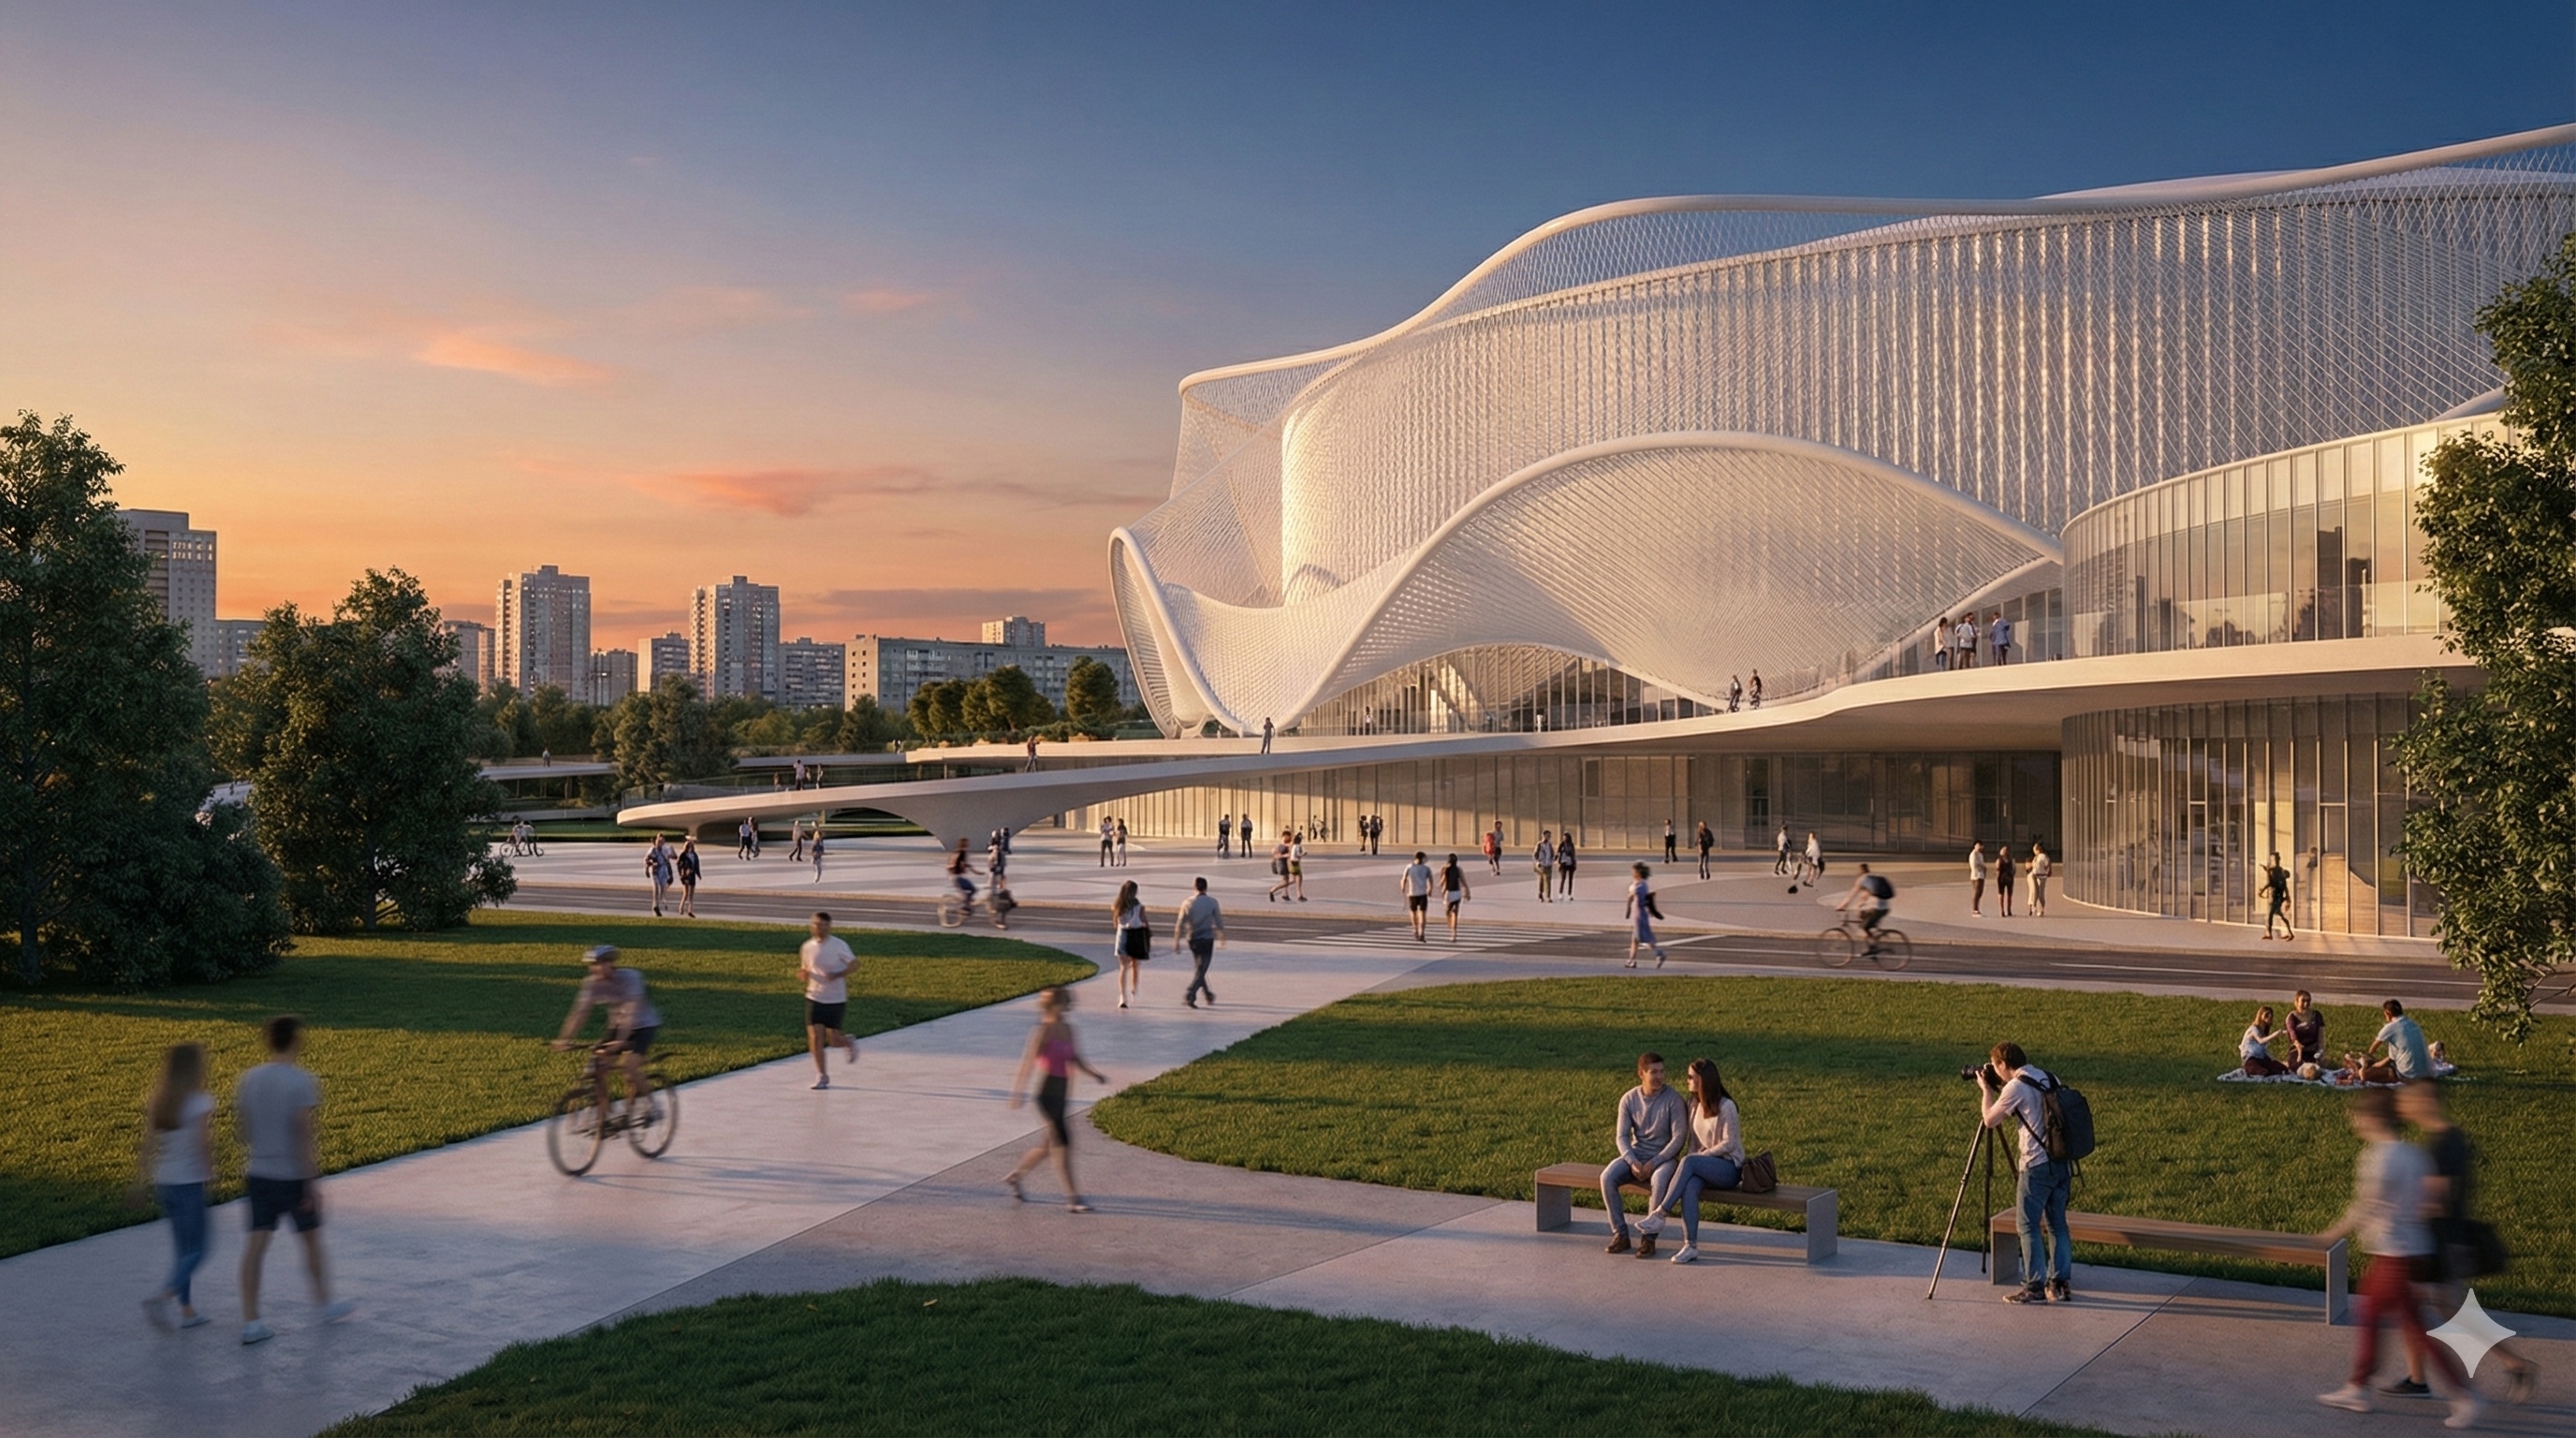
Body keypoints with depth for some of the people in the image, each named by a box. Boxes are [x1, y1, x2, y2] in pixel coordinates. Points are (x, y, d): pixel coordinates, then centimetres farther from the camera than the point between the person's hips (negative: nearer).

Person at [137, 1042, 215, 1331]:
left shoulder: (156, 1101, 6)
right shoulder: (200, 1102, -13)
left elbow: (147, 1143, 4)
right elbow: (203, 1143, -20)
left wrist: (141, 1180, 7)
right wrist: (210, 1172, -5)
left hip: (163, 1183, 7)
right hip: (189, 1184, -7)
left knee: (182, 1248, 16)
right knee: (196, 1250, 1)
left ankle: (186, 1309, 20)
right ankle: (161, 1296, -19)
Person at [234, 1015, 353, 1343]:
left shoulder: (248, 1080, 1)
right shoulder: (302, 1082, -17)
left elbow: (243, 1129, 7)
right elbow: (304, 1134, -19)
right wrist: (312, 1182, -16)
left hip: (260, 1175, 5)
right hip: (295, 1176, -4)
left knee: (256, 1244, 3)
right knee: (311, 1239, 13)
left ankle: (250, 1321, 2)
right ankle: (326, 1303, 28)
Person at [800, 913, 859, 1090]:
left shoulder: (838, 946, -9)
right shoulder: (808, 947, 3)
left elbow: (854, 963, -6)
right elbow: (805, 971, 14)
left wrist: (839, 975, -22)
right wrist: (803, 974, -11)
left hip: (836, 1000, -3)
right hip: (814, 998, 3)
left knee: (834, 1040, 1)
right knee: (815, 1036, -8)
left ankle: (849, 1043, 37)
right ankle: (822, 1076, 4)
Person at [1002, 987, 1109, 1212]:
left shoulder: (1067, 1029, 10)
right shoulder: (1044, 1030, -13)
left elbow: (1075, 1058, 15)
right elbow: (1028, 1060, -15)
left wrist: (1094, 1073, -1)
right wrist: (1019, 1092, -20)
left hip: (1061, 1094, 9)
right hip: (1048, 1093, -9)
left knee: (1052, 1144, 17)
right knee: (1063, 1143, -7)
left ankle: (1013, 1176, 33)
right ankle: (1072, 1199, -4)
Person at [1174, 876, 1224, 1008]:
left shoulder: (1188, 903, -3)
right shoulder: (1212, 902, -6)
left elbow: (1180, 924, -4)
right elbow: (1219, 922, -3)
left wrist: (1176, 941, 2)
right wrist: (1222, 937, 11)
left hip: (1192, 939, 3)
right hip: (1207, 939, -3)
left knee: (1198, 969, 20)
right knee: (1200, 971, -1)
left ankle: (1208, 995, 30)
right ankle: (1189, 995, -16)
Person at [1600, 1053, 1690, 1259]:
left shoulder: (1673, 1099, -11)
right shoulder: (1629, 1099, -1)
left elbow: (1679, 1137, -14)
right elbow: (1621, 1136, -1)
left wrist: (1653, 1163, -20)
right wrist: (1632, 1162, -19)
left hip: (1665, 1157, -3)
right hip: (1635, 1155, 3)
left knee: (1659, 1180, -37)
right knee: (1607, 1177, -24)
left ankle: (1649, 1237, -24)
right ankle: (1620, 1234, -14)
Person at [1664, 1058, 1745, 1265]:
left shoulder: (1725, 1106, -11)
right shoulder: (1694, 1104, 10)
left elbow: (1729, 1144, -14)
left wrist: (1699, 1156, -16)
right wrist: (1693, 1158, -6)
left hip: (1729, 1168, -5)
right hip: (1704, 1167, 5)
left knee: (1689, 1162, -33)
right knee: (1689, 1187, -29)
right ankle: (1690, 1246, -35)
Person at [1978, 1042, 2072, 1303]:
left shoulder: (2015, 1087, -13)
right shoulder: (2048, 1079, 10)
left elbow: (1989, 1120, -4)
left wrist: (1986, 1090, 9)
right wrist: (1996, 1091, 21)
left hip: (2037, 1166, -8)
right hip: (2061, 1163, 8)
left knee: (2029, 1227, 1)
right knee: (2057, 1224, 14)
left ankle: (2034, 1287, 3)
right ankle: (2061, 1284, 16)